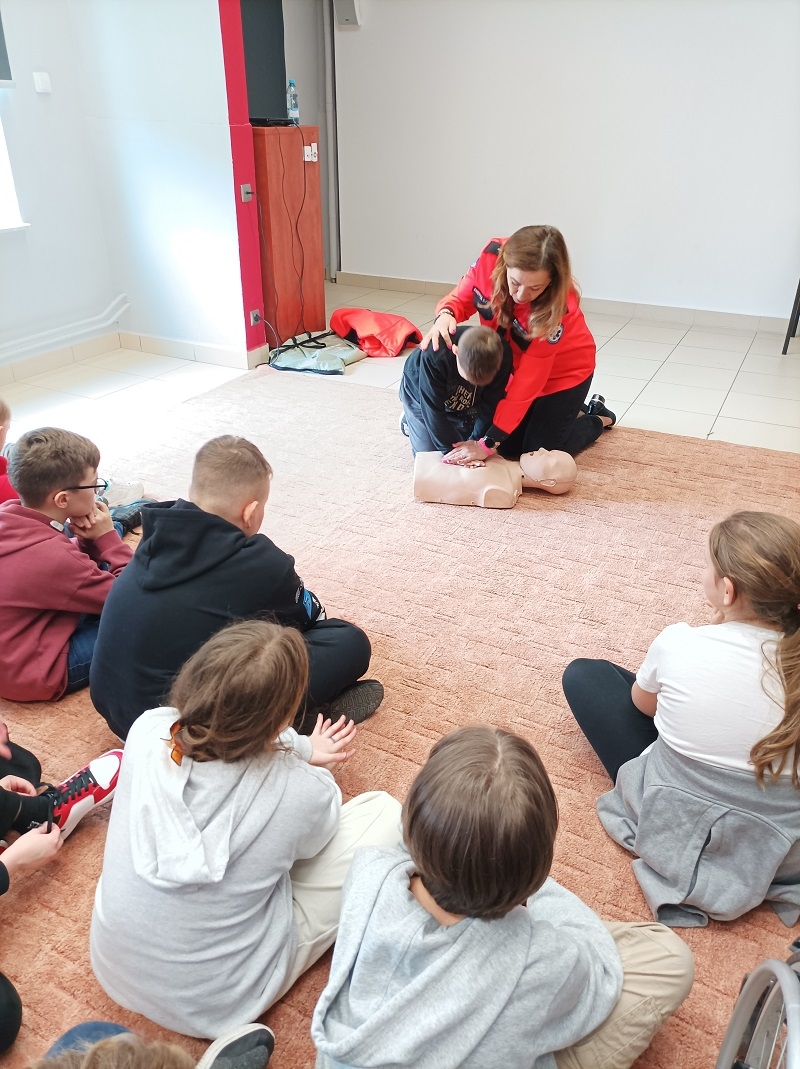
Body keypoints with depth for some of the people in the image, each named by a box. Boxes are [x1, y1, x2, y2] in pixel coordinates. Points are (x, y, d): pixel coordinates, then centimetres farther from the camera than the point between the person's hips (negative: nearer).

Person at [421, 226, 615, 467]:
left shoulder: (556, 307, -38)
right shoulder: (492, 256, -28)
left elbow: (527, 383, -36)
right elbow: (461, 298, -12)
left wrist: (487, 443, -36)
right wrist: (445, 315, -39)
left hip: (564, 372, -5)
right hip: (517, 363, 5)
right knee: (509, 447, 7)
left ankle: (598, 418, 25)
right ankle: (568, 412, 30)